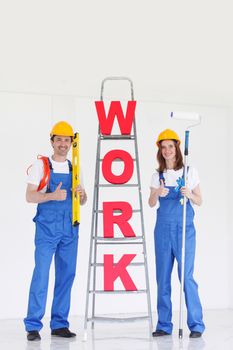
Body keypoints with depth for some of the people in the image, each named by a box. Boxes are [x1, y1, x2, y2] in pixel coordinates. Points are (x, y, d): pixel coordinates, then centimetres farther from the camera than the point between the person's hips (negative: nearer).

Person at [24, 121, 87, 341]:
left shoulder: (75, 169, 14)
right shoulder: (41, 165, 1)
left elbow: (82, 202, 17)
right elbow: (29, 196, -6)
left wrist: (81, 195, -6)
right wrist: (52, 195, -21)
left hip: (69, 228, 5)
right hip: (47, 227, -5)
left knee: (67, 275, 5)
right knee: (41, 274, -10)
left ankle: (59, 324, 14)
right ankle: (33, 326, -3)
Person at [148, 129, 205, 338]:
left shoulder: (190, 172, 2)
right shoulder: (158, 175, 10)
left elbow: (199, 201, 3)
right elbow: (151, 203, 4)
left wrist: (189, 194, -17)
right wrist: (157, 193, -17)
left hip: (184, 229, -3)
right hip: (163, 229, 3)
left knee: (186, 276, -8)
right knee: (163, 277, 5)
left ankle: (196, 325, 0)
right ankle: (164, 325, 13)